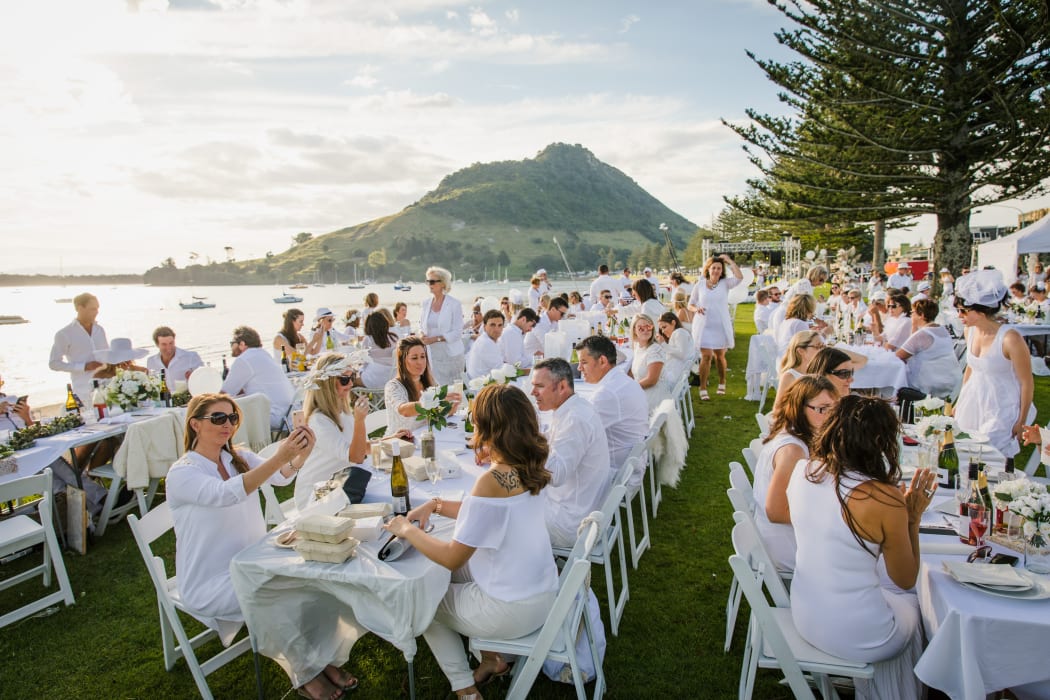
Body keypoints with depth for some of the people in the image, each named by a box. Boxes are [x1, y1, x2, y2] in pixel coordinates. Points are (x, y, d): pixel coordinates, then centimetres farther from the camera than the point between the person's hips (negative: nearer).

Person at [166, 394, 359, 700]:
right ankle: (306, 672, -5)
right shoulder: (181, 474, -16)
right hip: (210, 582, -6)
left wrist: (301, 454, -40)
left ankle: (324, 657, -2)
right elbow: (226, 493, -37)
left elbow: (281, 476, -17)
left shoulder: (240, 457, 3)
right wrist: (278, 458, -49)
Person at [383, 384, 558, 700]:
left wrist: (407, 530, -7)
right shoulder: (532, 467, -3)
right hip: (543, 593, 8)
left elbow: (452, 558, -21)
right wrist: (436, 505, 3)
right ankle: (491, 659, 35)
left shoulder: (493, 480, -28)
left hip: (512, 609, -8)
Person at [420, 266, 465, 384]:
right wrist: (422, 335, -5)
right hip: (432, 354, 4)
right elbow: (421, 327, 18)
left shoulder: (454, 304, -7)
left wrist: (435, 339, -19)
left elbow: (457, 333, -11)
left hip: (450, 354, -4)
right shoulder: (425, 303, 8)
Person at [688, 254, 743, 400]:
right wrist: (696, 309, -15)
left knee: (720, 356, 14)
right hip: (704, 326, -1)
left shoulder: (725, 283, 2)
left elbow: (739, 277, -18)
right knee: (706, 356, -9)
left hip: (721, 326, 1)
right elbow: (690, 304, 7)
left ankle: (722, 383, 36)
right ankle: (703, 389, -4)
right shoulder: (700, 285, 2)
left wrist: (729, 260, -11)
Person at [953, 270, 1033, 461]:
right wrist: (959, 403, 18)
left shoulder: (1010, 339, -20)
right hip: (971, 406, 6)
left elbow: (1027, 383, -11)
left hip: (1000, 412, -6)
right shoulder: (970, 331, 0)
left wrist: (1021, 422, -6)